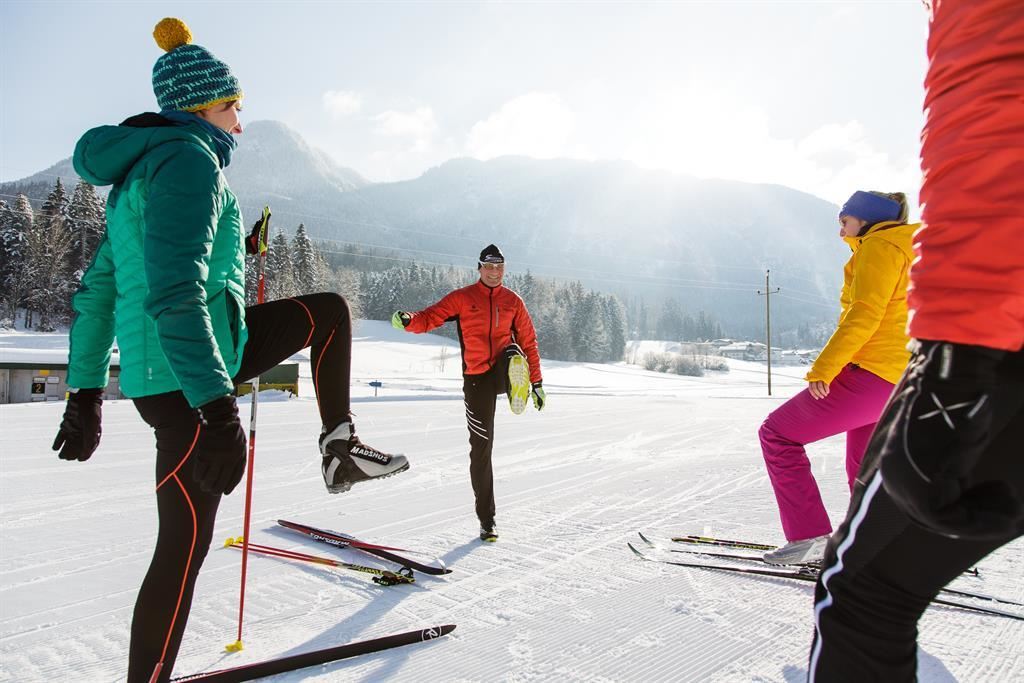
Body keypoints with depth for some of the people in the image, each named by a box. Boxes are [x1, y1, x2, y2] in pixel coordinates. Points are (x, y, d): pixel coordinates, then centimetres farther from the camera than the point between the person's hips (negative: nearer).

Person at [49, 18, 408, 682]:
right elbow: (176, 294, -27)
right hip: (186, 378, -10)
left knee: (330, 311, 18)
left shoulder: (143, 169, 17)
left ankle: (341, 446, 17)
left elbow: (97, 291, 18)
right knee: (186, 543, 0)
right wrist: (218, 408, -29)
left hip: (151, 367, 10)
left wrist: (86, 391, 21)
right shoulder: (190, 158, -13)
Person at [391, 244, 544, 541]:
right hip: (477, 378, -1)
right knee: (481, 448, 1)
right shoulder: (462, 298, 2)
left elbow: (528, 342, 13)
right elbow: (429, 318, -7)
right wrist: (407, 321, -30)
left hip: (504, 371, 1)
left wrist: (537, 382, 10)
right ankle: (487, 519, 12)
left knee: (513, 352, -34)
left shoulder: (513, 301, 8)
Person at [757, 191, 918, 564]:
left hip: (871, 373, -10)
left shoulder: (880, 246, -6)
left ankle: (809, 536, -10)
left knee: (777, 434, -7)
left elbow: (864, 313, -19)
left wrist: (823, 368, -23)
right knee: (863, 468, 24)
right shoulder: (905, 249, 25)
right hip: (901, 379, 10)